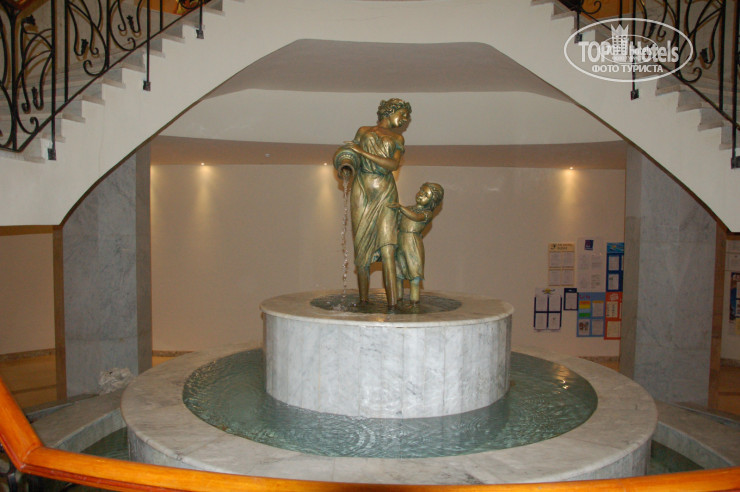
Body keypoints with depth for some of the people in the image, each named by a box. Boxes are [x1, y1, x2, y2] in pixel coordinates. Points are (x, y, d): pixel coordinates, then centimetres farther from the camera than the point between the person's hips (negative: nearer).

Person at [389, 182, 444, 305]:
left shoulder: (427, 213, -4)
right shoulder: (408, 208, 18)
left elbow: (416, 217, -25)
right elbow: (398, 223, 25)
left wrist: (400, 207, -29)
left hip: (413, 244, -6)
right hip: (399, 243, 6)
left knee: (414, 271, -4)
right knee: (397, 270, 10)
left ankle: (414, 299, 2)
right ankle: (398, 296, 21)